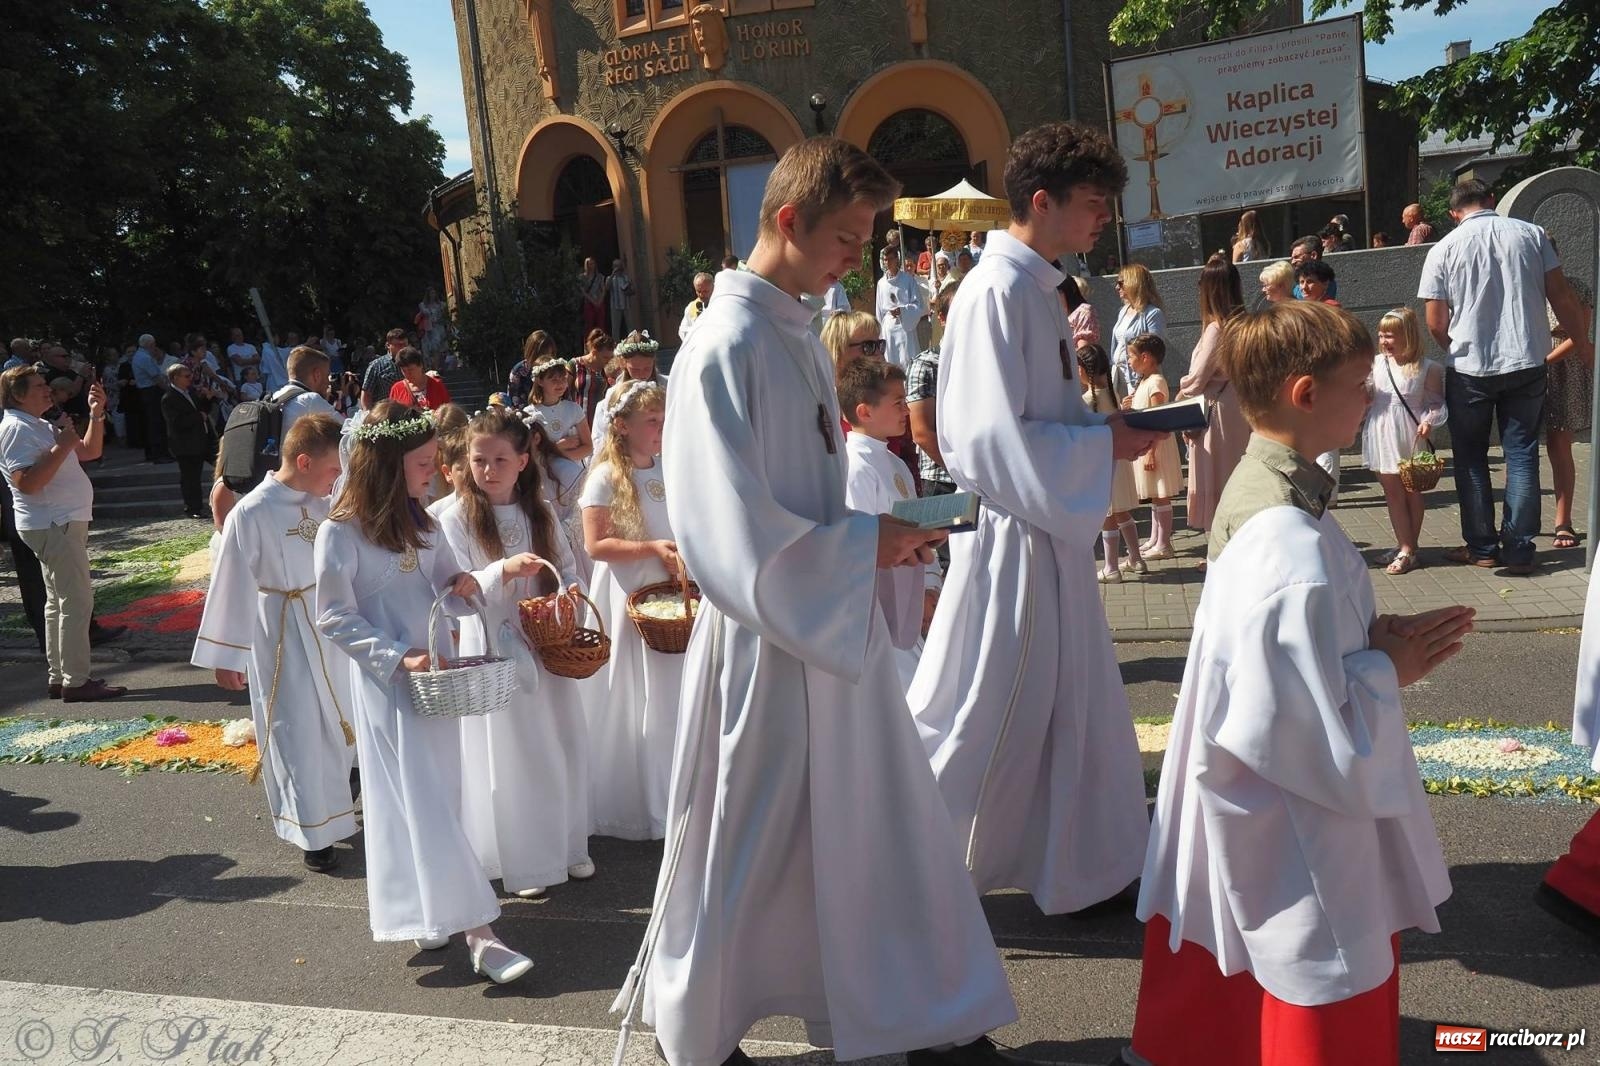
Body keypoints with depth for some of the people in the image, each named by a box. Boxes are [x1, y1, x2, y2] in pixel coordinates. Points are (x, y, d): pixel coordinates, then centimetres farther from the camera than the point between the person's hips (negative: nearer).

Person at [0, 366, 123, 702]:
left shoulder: (42, 426, 15)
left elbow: (90, 452, 19)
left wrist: (97, 414, 6)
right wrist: (61, 447, -24)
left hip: (61, 524, 11)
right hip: (52, 526, -11)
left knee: (59, 602, 13)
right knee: (77, 601, -12)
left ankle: (59, 678, 19)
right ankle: (76, 682, -10)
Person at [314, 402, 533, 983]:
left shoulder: (421, 522, 11)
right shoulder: (340, 532, -10)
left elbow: (446, 590, 15)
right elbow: (333, 617, -11)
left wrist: (461, 587, -8)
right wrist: (396, 657, -19)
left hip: (437, 671, 7)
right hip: (387, 681, -7)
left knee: (435, 793, 12)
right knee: (423, 802, -7)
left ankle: (425, 909, 27)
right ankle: (478, 933, -9)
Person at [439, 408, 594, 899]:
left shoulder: (540, 513, 4)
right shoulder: (455, 518, -9)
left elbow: (568, 568, 11)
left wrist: (570, 594, -11)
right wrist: (504, 570, -33)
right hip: (493, 651, -4)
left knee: (561, 746, 12)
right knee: (507, 756, 4)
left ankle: (566, 845, 31)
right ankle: (522, 862, 20)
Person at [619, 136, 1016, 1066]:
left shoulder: (799, 333, 9)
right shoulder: (727, 345, -19)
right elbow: (735, 530, -23)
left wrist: (878, 536, 5)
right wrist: (861, 545, -15)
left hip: (836, 625, 9)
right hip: (769, 640, -9)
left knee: (888, 823, 17)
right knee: (752, 848, 8)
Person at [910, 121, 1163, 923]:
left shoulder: (1038, 288, 11)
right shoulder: (997, 292, -19)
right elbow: (994, 438, -25)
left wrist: (1105, 422, 4)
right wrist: (1105, 445, -17)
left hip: (1050, 532, 10)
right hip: (1011, 535, -10)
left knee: (1077, 712, 18)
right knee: (985, 722, 2)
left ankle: (1087, 869, 35)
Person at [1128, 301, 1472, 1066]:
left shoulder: (1259, 487, -2)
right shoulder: (1293, 555, -32)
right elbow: (1314, 743, -29)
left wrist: (1373, 640, -1)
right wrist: (1387, 669, -14)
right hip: (1295, 838, -9)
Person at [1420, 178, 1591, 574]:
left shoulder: (1443, 249, -4)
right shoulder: (1531, 234, 1)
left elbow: (1436, 323, -4)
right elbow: (1562, 297, 2)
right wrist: (1582, 344, 15)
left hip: (1469, 368, -1)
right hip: (1526, 364, 2)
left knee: (1471, 458, 12)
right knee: (1522, 455, 9)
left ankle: (1481, 547, 16)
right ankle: (1519, 550, 8)